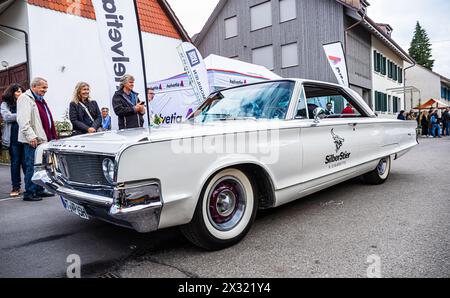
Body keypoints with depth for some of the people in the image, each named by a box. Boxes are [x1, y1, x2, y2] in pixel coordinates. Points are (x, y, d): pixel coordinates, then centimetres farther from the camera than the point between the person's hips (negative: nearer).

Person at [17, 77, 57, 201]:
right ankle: (29, 193, 3)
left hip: (43, 139, 9)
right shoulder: (25, 98, -7)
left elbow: (47, 119, 27)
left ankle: (39, 190, 23)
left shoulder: (41, 100, 22)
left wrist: (53, 136, 21)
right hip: (33, 140, -9)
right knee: (32, 167, -5)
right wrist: (31, 136, -23)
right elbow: (23, 120, -18)